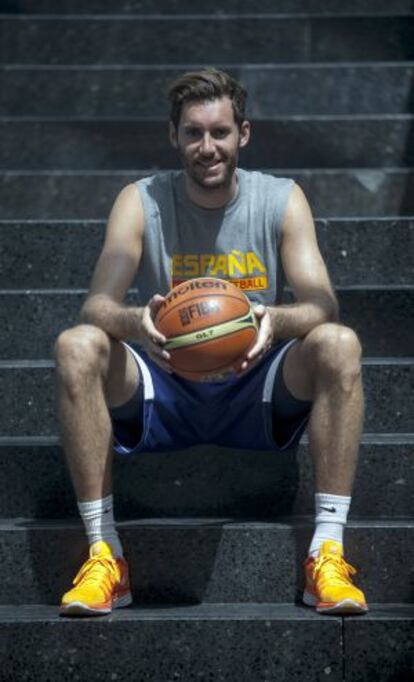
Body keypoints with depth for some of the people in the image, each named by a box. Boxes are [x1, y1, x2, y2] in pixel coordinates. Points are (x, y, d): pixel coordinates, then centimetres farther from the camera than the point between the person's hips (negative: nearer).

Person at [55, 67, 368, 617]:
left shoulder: (282, 200, -2)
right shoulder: (142, 202, -4)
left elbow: (321, 303, -14)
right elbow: (97, 305, -17)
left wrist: (276, 320, -39)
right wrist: (135, 322, -42)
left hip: (256, 394, 0)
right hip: (163, 392, 0)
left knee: (338, 345, -29)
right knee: (76, 348, -28)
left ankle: (328, 552, -27)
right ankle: (104, 555, -27)